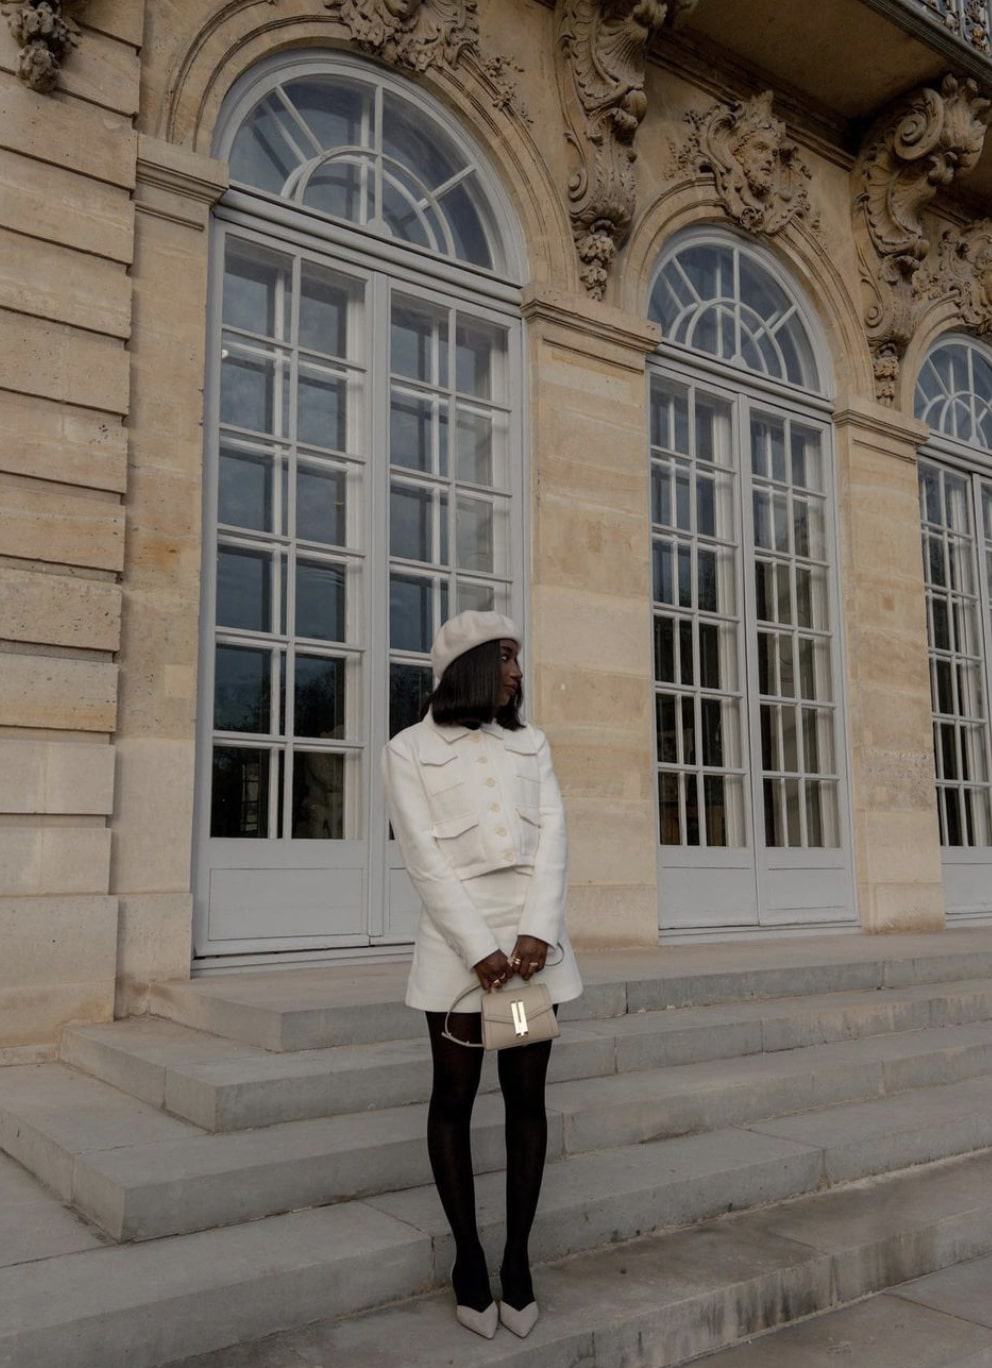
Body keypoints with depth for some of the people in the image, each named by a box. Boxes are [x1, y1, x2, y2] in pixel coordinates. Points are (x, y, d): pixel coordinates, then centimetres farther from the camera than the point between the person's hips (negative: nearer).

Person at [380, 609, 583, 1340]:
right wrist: (479, 948, -15)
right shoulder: (410, 749, 2)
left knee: (527, 1095, 6)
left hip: (534, 935, 3)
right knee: (455, 1097, 4)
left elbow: (553, 836, 3)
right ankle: (468, 1256, 19)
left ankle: (518, 1254, 18)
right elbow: (424, 856, -7)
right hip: (457, 940, -3)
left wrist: (538, 931, -12)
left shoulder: (532, 743, 14)